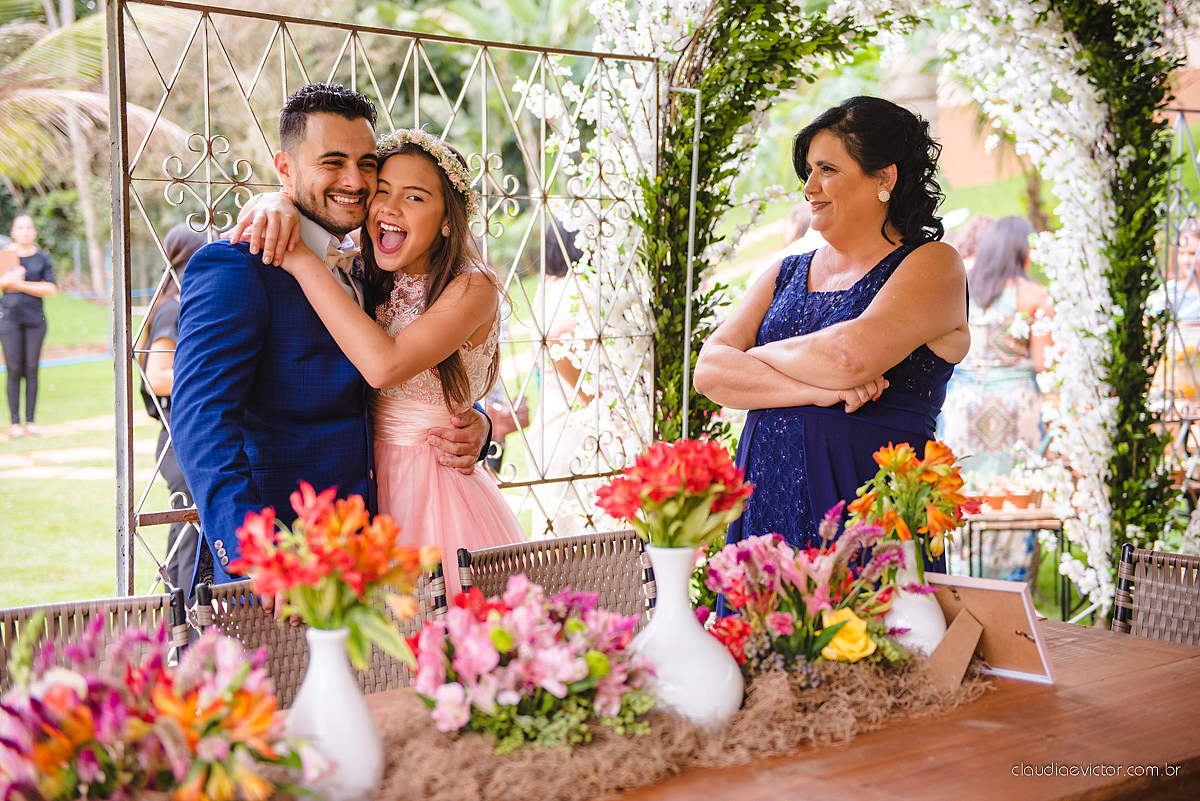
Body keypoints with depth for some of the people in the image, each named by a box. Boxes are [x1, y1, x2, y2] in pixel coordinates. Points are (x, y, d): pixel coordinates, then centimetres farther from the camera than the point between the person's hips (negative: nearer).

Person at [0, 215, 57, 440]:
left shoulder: (43, 258, 6)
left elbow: (51, 289, -2)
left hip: (35, 319, 1)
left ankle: (30, 421, 6)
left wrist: (20, 285, -9)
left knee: (31, 370, 0)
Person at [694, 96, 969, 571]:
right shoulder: (785, 277, 16)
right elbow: (709, 371, 1)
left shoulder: (932, 265, -1)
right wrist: (817, 389, -13)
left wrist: (761, 355, -1)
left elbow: (851, 355, -18)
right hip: (766, 509, 5)